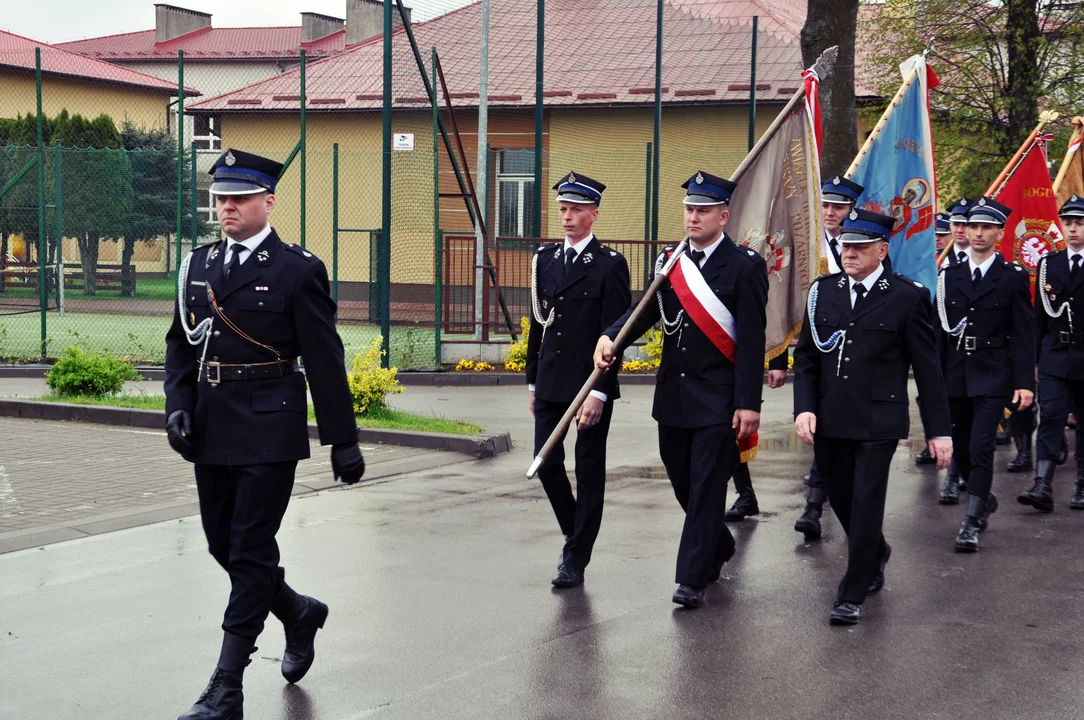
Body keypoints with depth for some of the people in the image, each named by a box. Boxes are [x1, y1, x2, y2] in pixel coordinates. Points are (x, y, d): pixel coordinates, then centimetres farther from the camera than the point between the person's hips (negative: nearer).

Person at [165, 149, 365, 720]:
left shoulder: (298, 270, -6)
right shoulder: (199, 265, 11)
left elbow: (325, 361, -6)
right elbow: (180, 342, 16)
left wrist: (343, 439, -5)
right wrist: (178, 405, 0)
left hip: (268, 428, -6)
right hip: (211, 430, 6)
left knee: (251, 550, -4)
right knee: (222, 544, 13)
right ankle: (299, 614, 38)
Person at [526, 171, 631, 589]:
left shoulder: (609, 264, -7)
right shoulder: (545, 259, 9)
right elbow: (538, 323, 14)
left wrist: (599, 392, -17)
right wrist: (533, 382, 13)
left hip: (592, 384, -5)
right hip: (550, 382, 5)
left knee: (589, 470, 3)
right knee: (546, 463, 5)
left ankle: (576, 559, 10)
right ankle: (575, 534, 28)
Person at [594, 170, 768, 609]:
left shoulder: (745, 267, -8)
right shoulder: (669, 261, 9)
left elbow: (752, 340, -11)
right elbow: (646, 309, 0)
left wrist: (748, 403, -15)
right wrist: (610, 337, -20)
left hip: (718, 399, -6)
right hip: (672, 395, 6)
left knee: (706, 486, -4)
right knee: (683, 483, 15)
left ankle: (692, 579, 1)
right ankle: (718, 547, 38)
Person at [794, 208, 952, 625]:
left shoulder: (908, 297, -5)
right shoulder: (823, 291, 7)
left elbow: (926, 367, -3)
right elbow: (805, 357, 10)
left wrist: (938, 429, -3)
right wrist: (804, 407, -4)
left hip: (878, 420, -4)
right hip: (829, 419, 4)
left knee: (866, 504, -5)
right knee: (841, 500, 15)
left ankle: (852, 595, 6)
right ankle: (875, 555, 43)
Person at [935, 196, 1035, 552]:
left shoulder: (1013, 278, -1)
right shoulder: (949, 276, 8)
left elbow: (1023, 334, -3)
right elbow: (940, 331, 9)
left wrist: (1024, 382, -10)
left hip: (992, 377, -4)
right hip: (955, 376, 4)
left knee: (980, 448, -12)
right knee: (960, 450, 11)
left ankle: (971, 522, -7)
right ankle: (984, 498, 36)